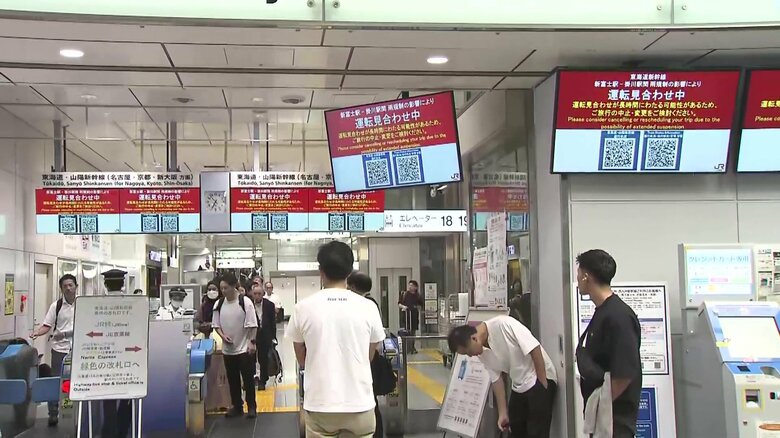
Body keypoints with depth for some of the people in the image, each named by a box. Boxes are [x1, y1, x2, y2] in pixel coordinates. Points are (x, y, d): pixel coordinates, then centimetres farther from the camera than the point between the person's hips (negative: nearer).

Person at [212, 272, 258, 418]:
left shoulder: (245, 302, -12)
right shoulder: (219, 304, 1)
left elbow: (252, 325, -10)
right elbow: (216, 325, 7)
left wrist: (252, 342, -14)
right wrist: (223, 336, -10)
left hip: (244, 348, -4)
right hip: (228, 349, 4)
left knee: (248, 379, 3)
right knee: (232, 380, 13)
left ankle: (251, 407, 14)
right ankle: (237, 407, 24)